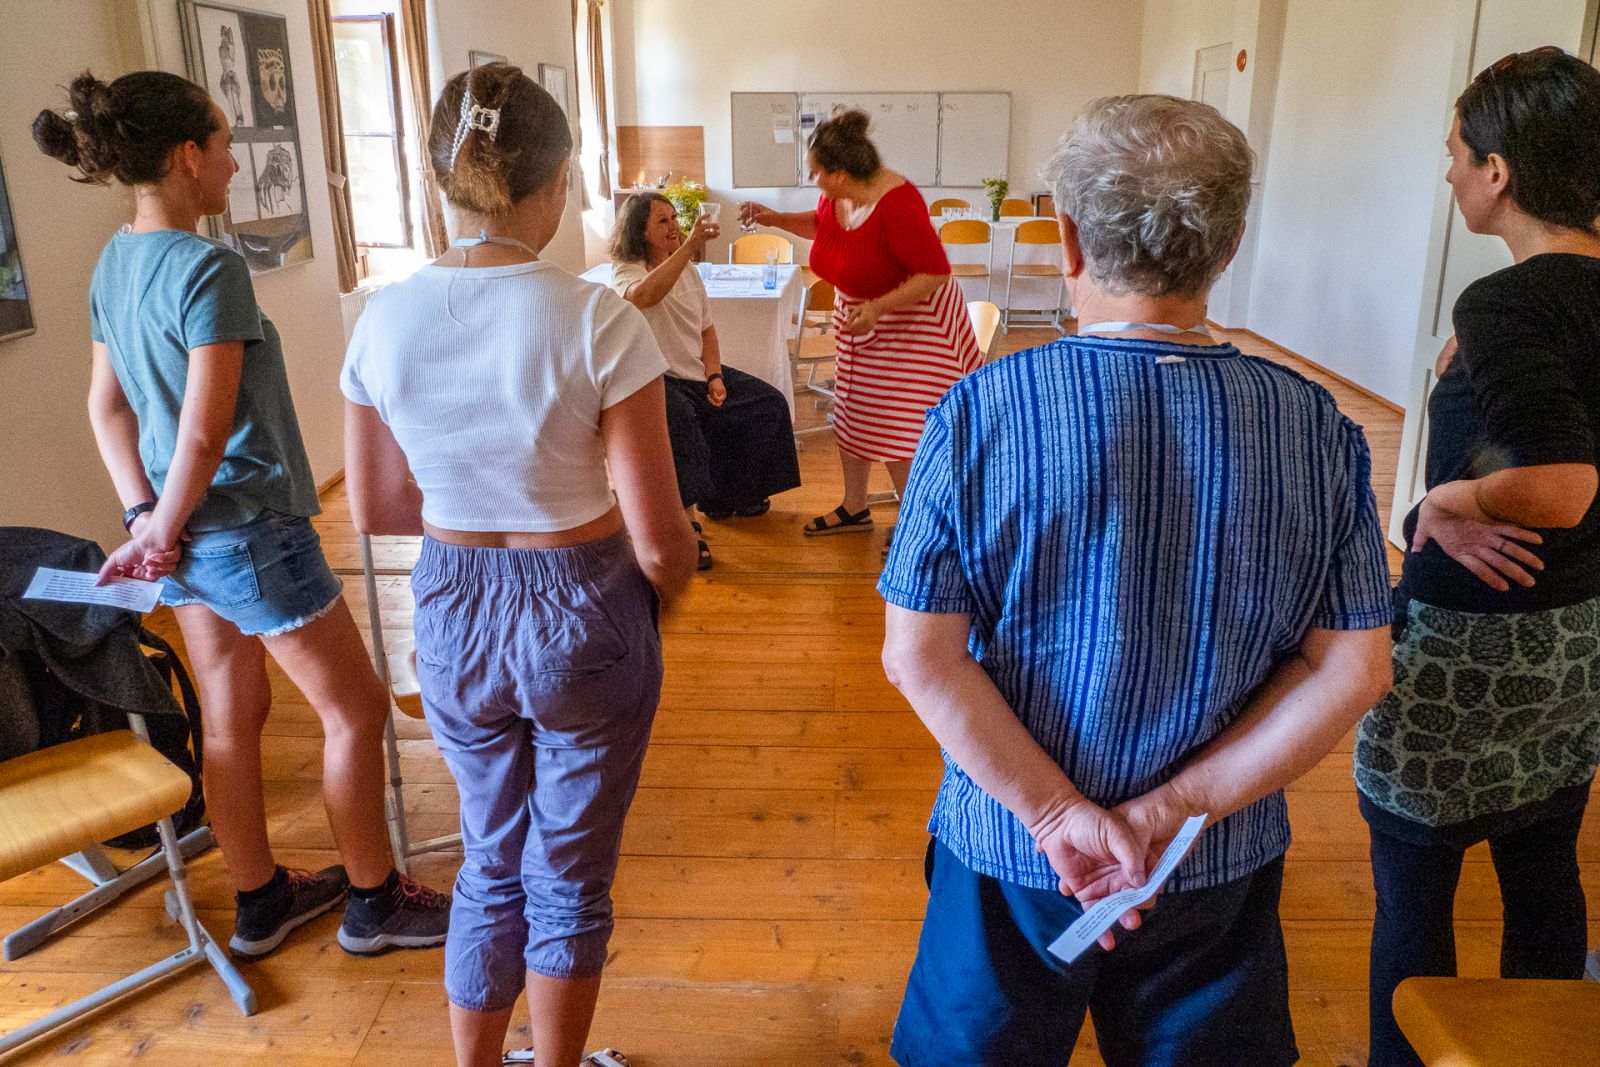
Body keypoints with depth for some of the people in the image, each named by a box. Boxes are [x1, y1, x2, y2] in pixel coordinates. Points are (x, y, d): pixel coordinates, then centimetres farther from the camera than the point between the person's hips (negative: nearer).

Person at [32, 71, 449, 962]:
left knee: (233, 716, 18)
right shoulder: (210, 268, -20)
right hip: (250, 528, -9)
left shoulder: (114, 264, 7)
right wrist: (163, 526, -10)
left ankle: (262, 900, 34)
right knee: (355, 711, 6)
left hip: (187, 533, 9)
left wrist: (145, 514, 4)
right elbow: (207, 431, -23)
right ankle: (374, 903, 20)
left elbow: (107, 405, 10)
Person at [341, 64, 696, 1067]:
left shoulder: (384, 322, -7)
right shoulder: (598, 323, -20)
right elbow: (659, 542, -18)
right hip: (582, 612, -4)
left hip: (454, 615, 4)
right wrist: (663, 590, 3)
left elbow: (375, 508, 5)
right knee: (568, 877, 18)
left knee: (491, 860, 27)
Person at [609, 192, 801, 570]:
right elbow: (645, 295, -38)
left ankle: (723, 496, 16)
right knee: (678, 423, -38)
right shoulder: (626, 273, -11)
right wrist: (689, 246, -45)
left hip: (697, 373, 8)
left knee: (768, 404, 1)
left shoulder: (688, 271, 12)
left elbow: (706, 329, 15)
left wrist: (715, 376, -2)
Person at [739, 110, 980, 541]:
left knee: (899, 429, -6)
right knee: (851, 413, 16)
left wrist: (878, 307, -36)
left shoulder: (895, 203, -31)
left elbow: (936, 271, -28)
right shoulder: (835, 197, -8)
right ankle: (854, 509, 33)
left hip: (911, 318, -8)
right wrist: (776, 219, 4)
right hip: (859, 311, 8)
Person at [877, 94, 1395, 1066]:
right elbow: (1355, 670, -9)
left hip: (1011, 853, -1)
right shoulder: (1317, 427, -10)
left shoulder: (980, 413, -18)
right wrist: (1170, 813, -10)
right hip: (1223, 871, 2)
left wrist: (1057, 814, -13)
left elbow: (920, 655, -18)